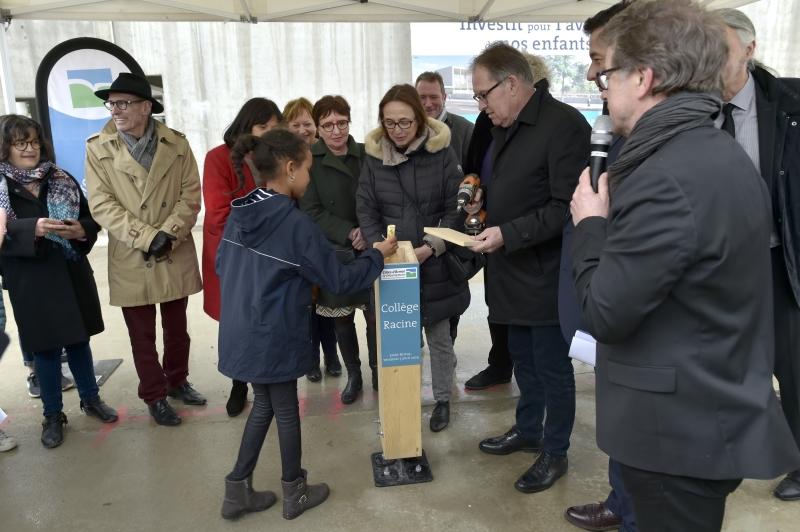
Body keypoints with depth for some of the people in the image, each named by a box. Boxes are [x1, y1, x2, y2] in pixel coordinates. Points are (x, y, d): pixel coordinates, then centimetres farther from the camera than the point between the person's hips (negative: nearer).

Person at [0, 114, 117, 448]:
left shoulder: (62, 180, 3)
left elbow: (91, 218, 6)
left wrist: (82, 230, -15)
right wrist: (33, 228, -28)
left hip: (71, 273, 2)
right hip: (30, 280, -2)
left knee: (79, 338, 14)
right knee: (45, 346, 8)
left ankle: (91, 399, 32)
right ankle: (52, 415, 22)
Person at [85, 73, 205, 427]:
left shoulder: (176, 144, -1)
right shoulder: (98, 148, -4)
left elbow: (190, 195, -3)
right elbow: (101, 205, -9)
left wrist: (168, 233, -16)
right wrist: (147, 238, -18)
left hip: (176, 255, 2)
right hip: (131, 259, -1)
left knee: (177, 328, 16)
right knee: (142, 336, 10)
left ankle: (177, 380, 37)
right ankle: (154, 396, 26)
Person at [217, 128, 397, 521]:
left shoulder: (239, 213, 1)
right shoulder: (295, 224, -21)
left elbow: (221, 266, 12)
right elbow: (338, 281, -15)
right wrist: (377, 256, -2)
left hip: (242, 333, 7)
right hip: (273, 338, -7)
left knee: (263, 403, 21)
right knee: (285, 410, 11)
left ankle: (238, 491, 29)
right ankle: (295, 492, 30)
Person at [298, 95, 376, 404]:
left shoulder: (366, 155, 0)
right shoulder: (310, 161, -4)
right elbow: (311, 211, -7)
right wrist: (349, 233, -15)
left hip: (369, 250, 1)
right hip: (334, 254, 0)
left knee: (375, 315, 2)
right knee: (342, 318, 10)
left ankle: (377, 370, 25)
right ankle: (353, 374, 29)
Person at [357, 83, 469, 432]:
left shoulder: (441, 153, -6)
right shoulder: (374, 156, 1)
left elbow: (454, 209, -6)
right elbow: (366, 210, 2)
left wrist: (431, 247, -16)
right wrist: (379, 246, -13)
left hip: (435, 265, -1)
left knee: (439, 336, 11)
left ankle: (442, 399, 30)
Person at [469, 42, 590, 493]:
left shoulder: (563, 124, -17)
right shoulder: (507, 129, 11)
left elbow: (565, 207, -23)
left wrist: (508, 233, -24)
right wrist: (482, 198, 7)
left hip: (545, 273, -8)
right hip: (514, 270, 9)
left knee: (552, 366, 6)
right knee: (523, 358, 20)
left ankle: (555, 453, 24)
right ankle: (528, 431, 39)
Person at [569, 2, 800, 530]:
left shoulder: (666, 178, -25)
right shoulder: (722, 155, 7)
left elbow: (606, 313, -23)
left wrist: (591, 224, -10)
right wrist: (613, 219, 4)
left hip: (681, 428, -9)